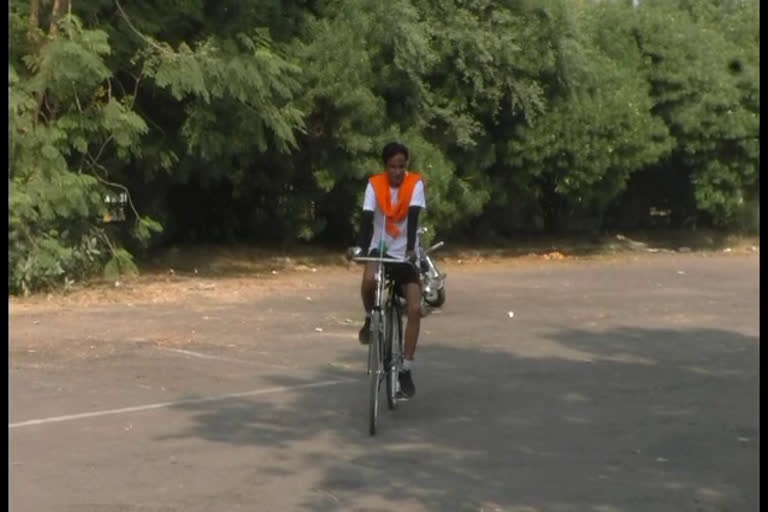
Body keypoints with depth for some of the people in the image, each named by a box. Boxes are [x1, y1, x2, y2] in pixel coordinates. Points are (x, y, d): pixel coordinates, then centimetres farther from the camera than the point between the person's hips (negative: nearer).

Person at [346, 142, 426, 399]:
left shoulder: (415, 183, -9)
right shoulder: (375, 184, -8)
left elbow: (413, 217, -22)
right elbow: (367, 218, -17)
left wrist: (411, 249, -36)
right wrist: (358, 247, -35)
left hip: (406, 254, 0)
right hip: (380, 249, 0)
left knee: (415, 308, -13)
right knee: (369, 279, -35)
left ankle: (406, 370, -2)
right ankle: (370, 319, -1)